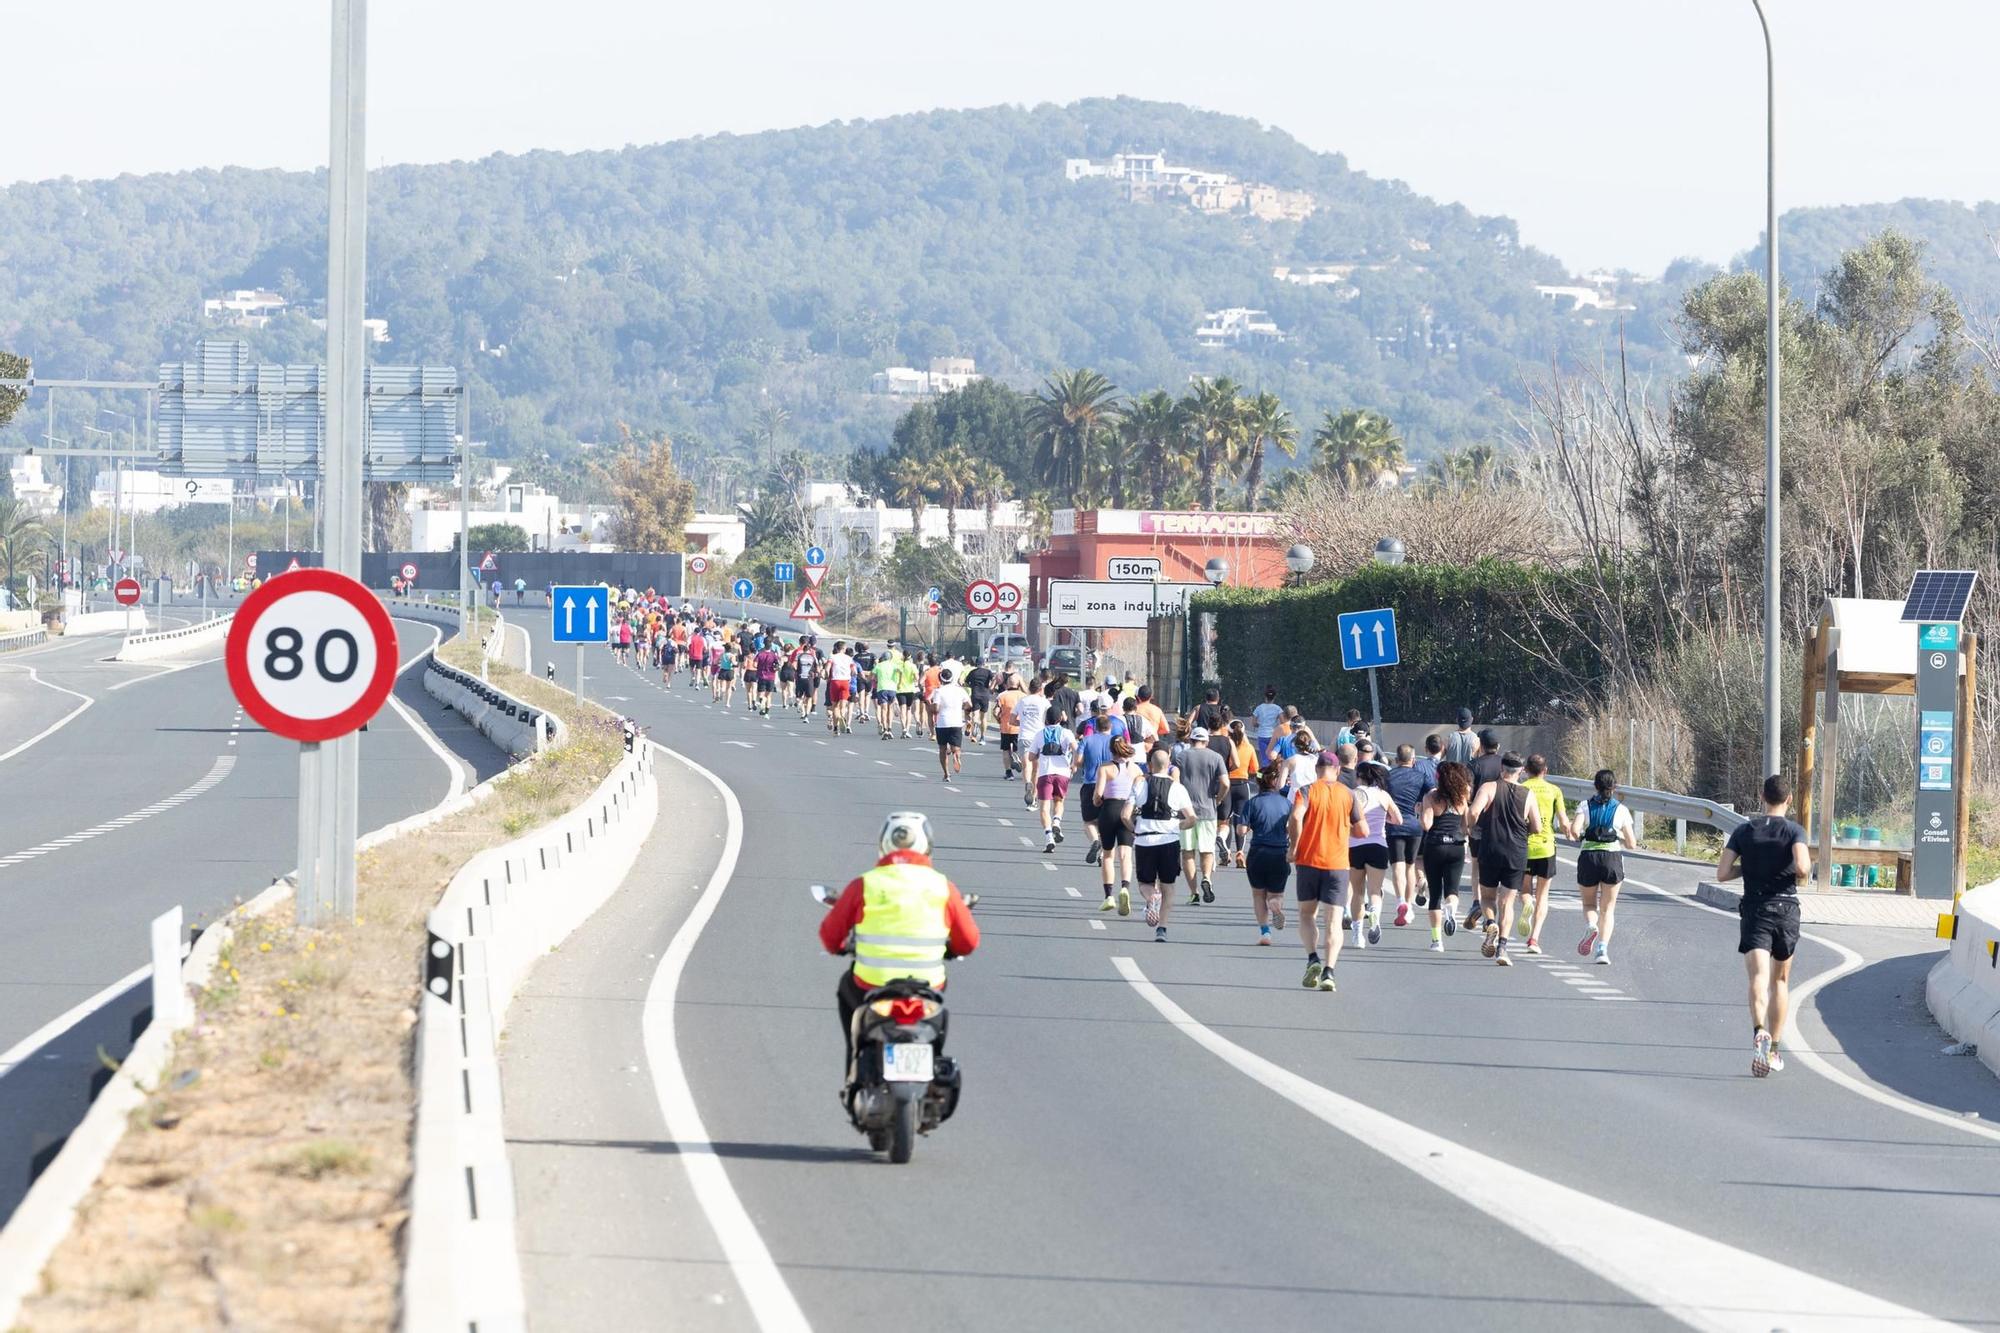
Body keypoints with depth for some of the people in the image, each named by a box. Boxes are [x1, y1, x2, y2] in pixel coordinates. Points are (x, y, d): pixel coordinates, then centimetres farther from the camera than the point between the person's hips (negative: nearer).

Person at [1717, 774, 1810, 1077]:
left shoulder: (1744, 831, 5)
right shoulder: (1794, 831, -3)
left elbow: (1722, 873, 0)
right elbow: (1802, 867, -20)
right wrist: (1804, 873, 4)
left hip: (1754, 908, 0)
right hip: (1786, 908, 0)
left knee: (1759, 977, -14)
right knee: (1780, 980, 16)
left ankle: (1760, 1032, -42)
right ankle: (1774, 1052, 18)